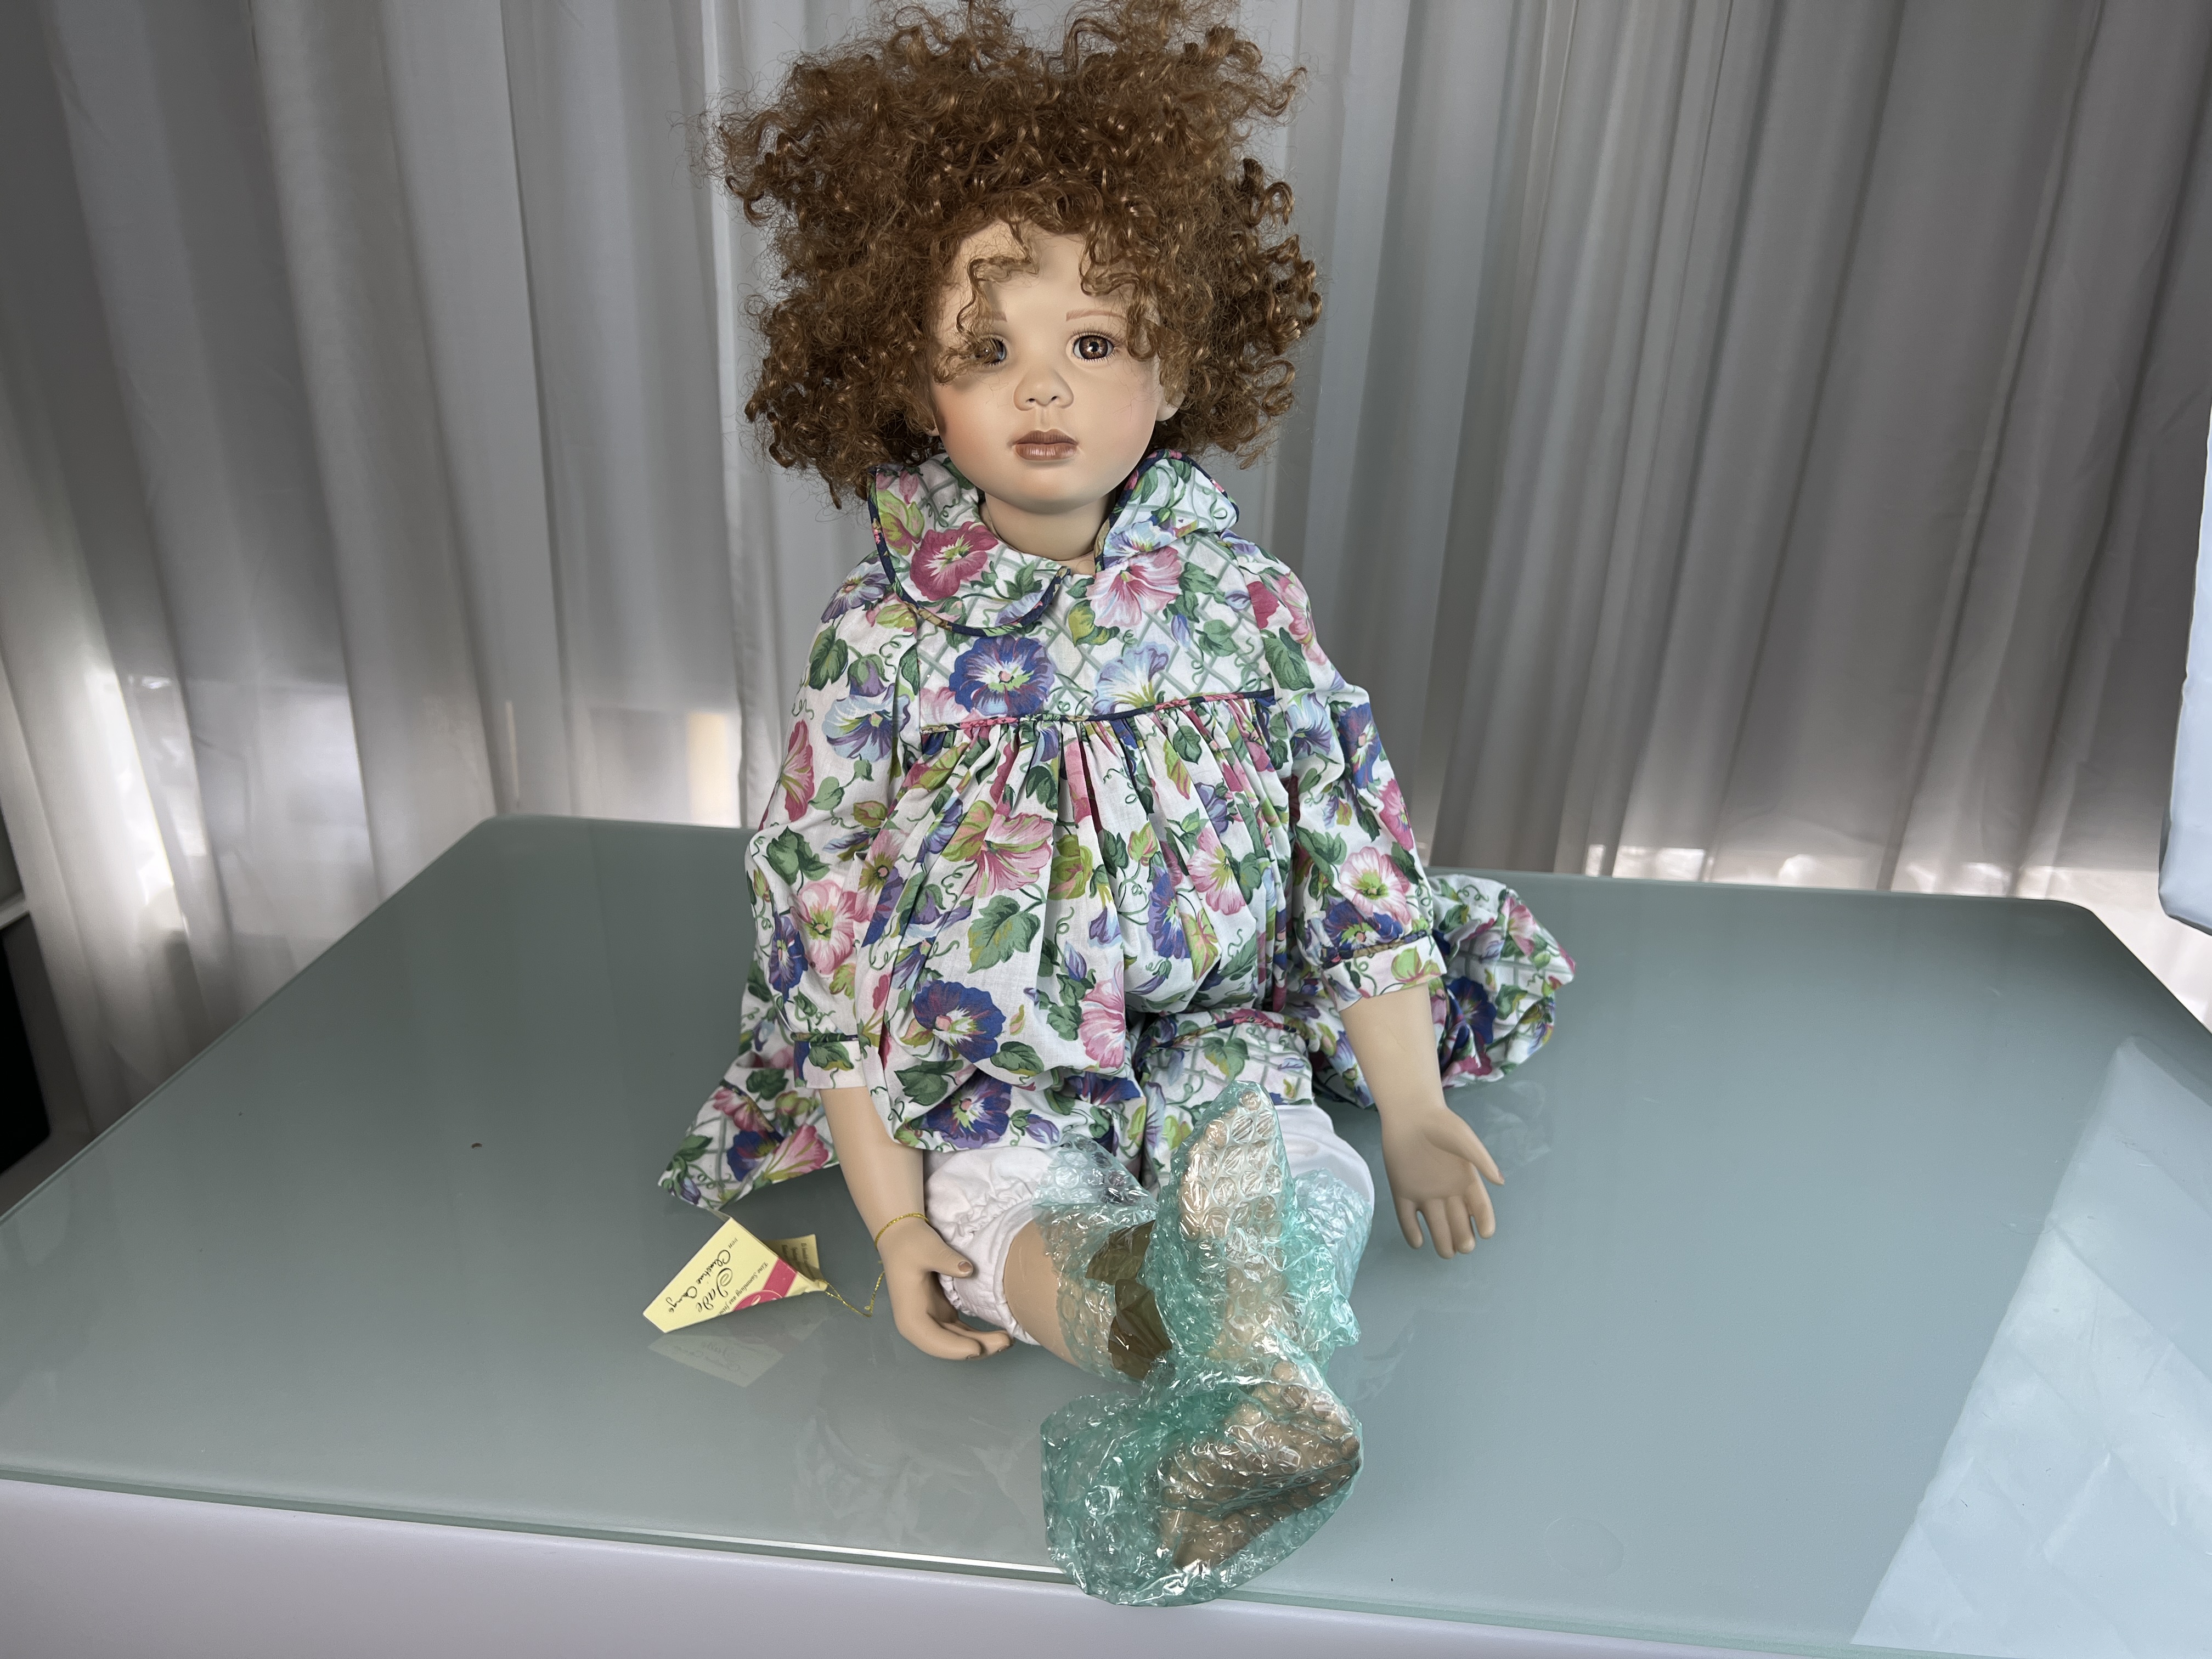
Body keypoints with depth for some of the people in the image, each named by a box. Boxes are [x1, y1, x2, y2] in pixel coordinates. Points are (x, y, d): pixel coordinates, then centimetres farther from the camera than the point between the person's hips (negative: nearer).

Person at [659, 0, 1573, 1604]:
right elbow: (820, 916, -7)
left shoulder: (1240, 597, -4)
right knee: (997, 1205, -27)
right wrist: (887, 1203, -9)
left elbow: (1356, 839, 1)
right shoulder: (883, 635, -9)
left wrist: (1414, 1103, -1)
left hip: (1218, 1035, 0)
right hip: (987, 1070, 1)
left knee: (1295, 1178, -27)